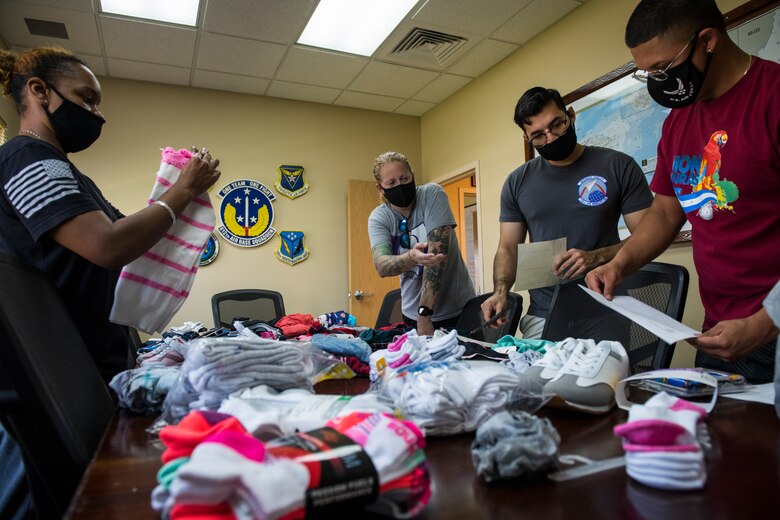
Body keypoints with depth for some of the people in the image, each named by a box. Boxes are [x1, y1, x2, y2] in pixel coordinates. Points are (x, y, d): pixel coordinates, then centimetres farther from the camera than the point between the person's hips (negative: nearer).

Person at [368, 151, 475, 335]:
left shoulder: (432, 194, -11)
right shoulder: (378, 218, -4)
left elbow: (437, 251, -21)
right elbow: (381, 266, -21)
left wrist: (424, 313, -27)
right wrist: (411, 258, -44)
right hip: (412, 314, 2)